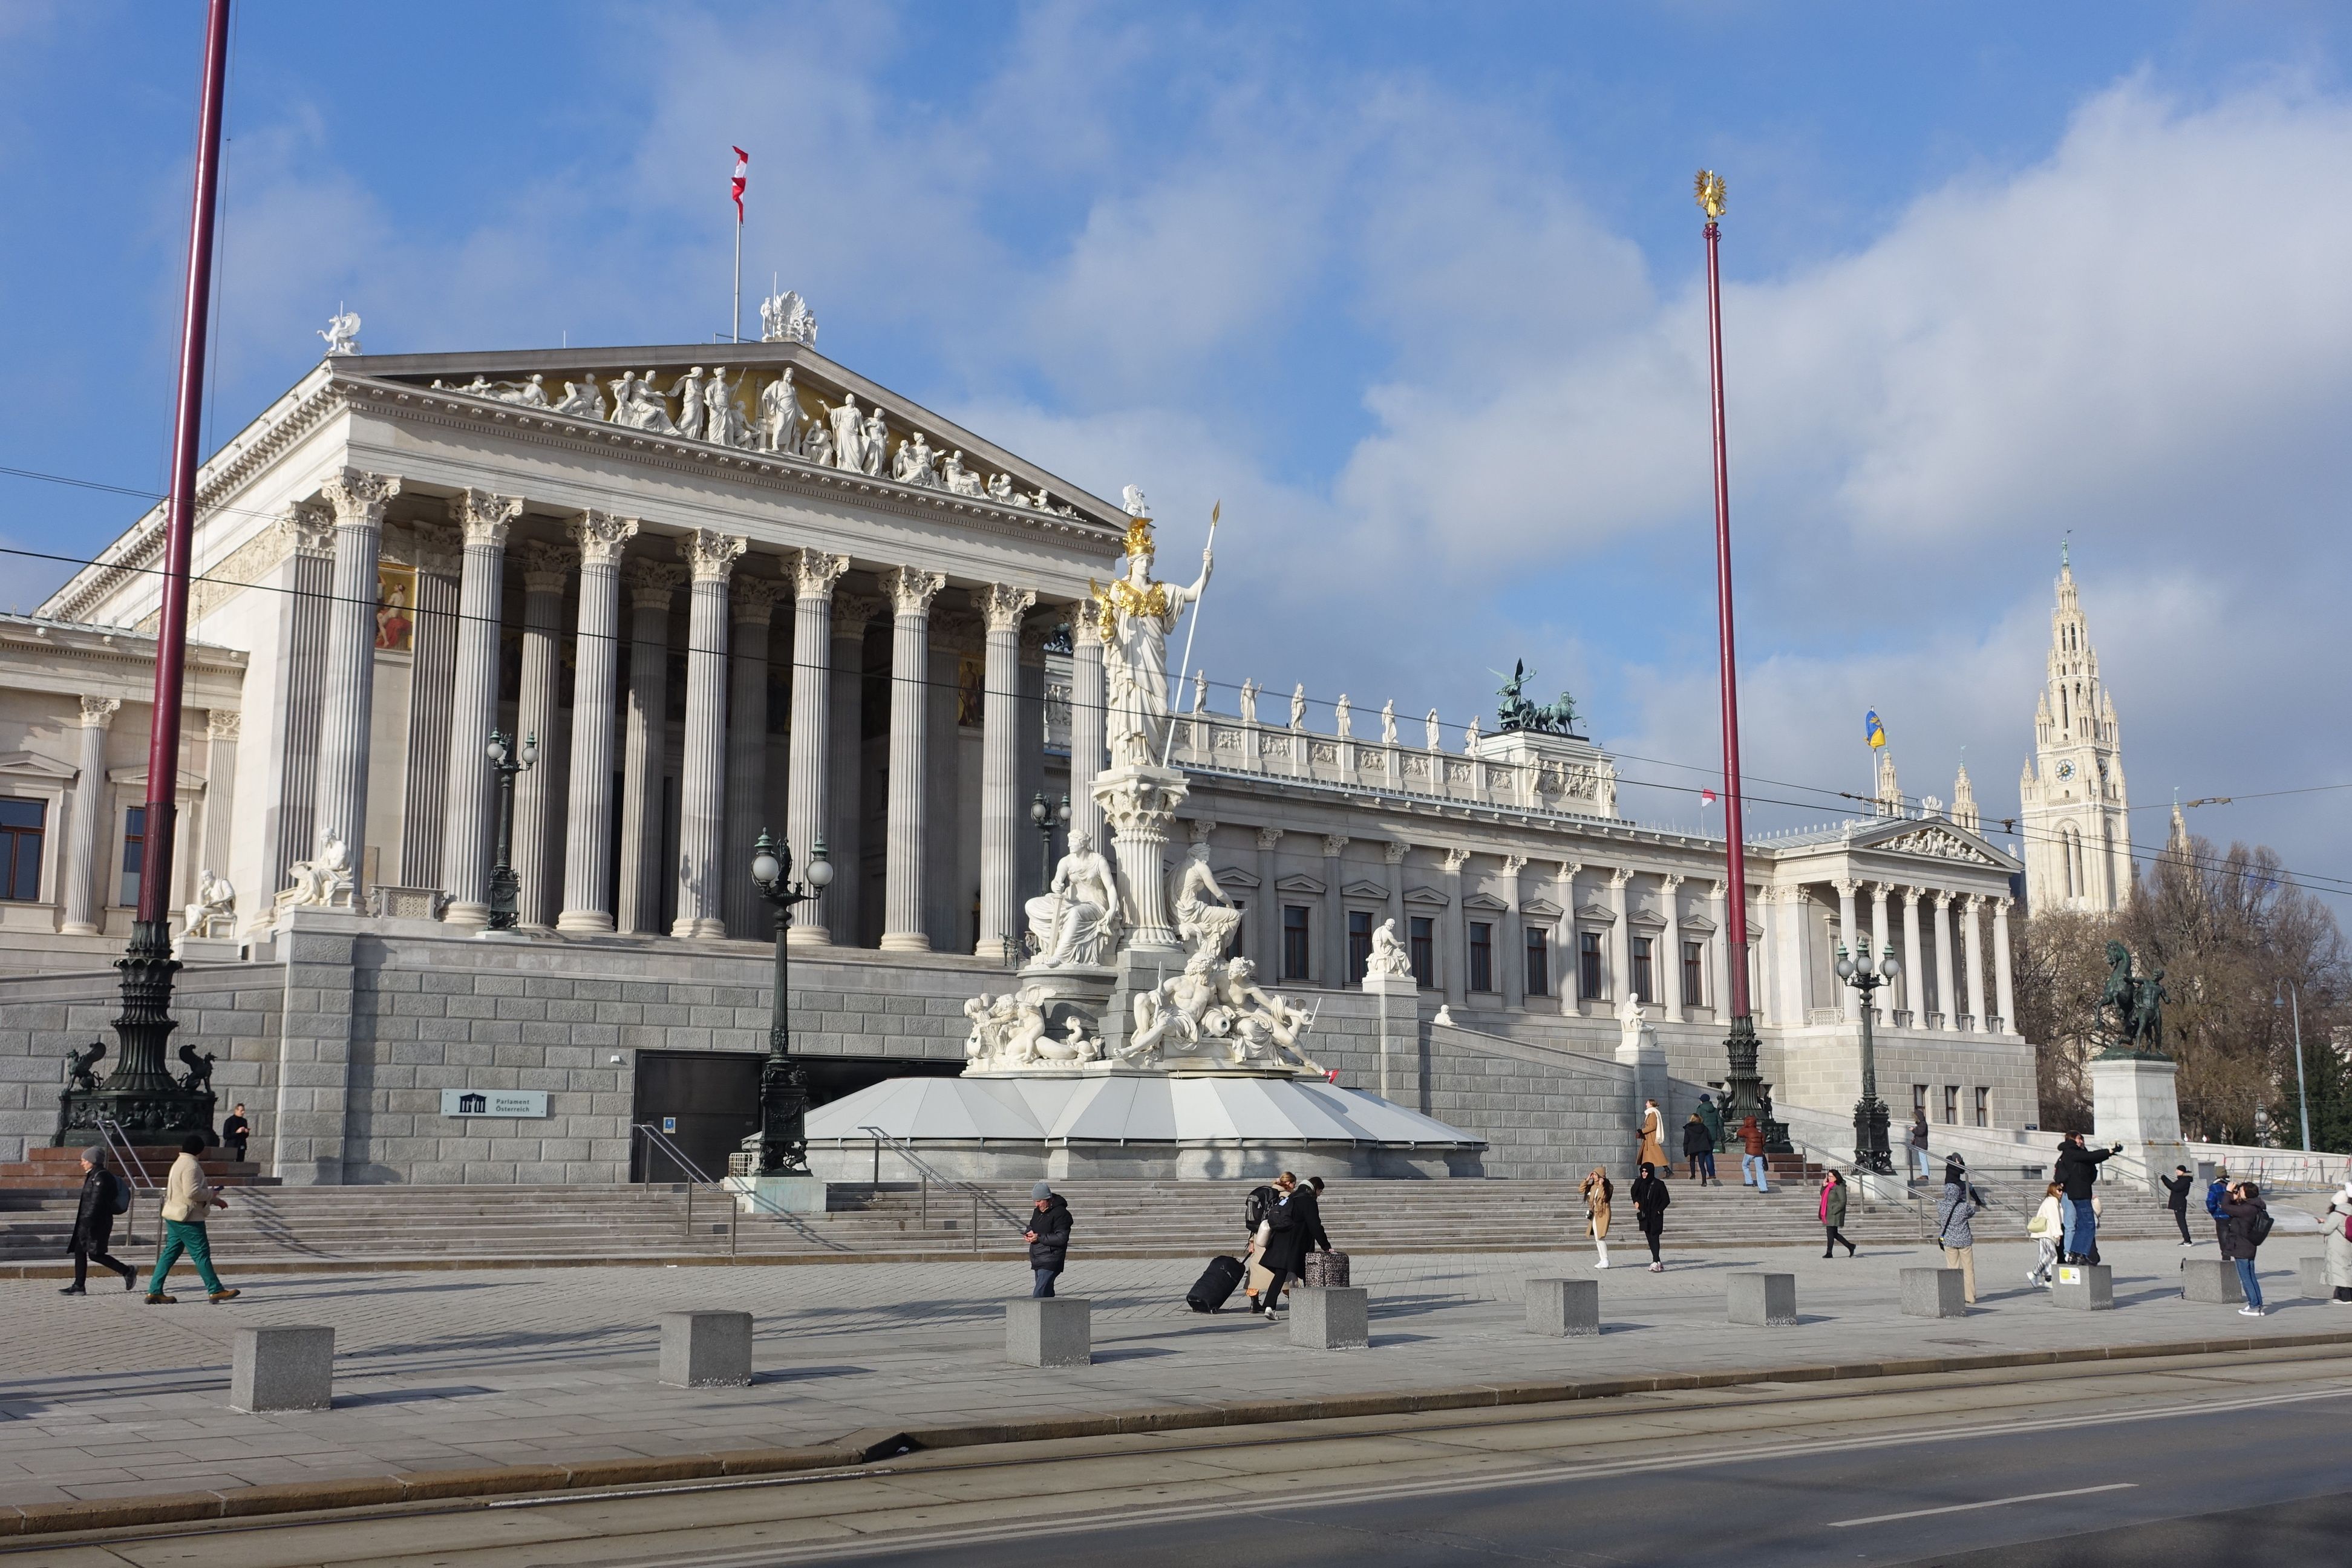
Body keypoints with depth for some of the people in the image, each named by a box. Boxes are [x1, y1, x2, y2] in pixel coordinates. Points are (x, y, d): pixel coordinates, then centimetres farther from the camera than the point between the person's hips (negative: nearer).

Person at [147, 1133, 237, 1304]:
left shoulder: (179, 1163, 18)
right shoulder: (191, 1165, -16)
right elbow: (192, 1192, -25)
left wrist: (216, 1200, 23)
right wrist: (211, 1194, -8)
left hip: (175, 1216, 10)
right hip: (188, 1219, -10)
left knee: (170, 1253, 10)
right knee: (201, 1253, -5)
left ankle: (154, 1291, 9)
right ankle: (215, 1290, -1)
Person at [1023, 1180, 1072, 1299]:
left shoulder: (1060, 1213, -14)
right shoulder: (1039, 1211, 14)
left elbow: (1061, 1238, -19)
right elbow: (1032, 1226, 28)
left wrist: (1039, 1238, -20)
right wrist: (1029, 1232, 4)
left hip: (1050, 1263, -9)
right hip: (1038, 1262, 9)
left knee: (1039, 1295, -17)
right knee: (1047, 1294, 14)